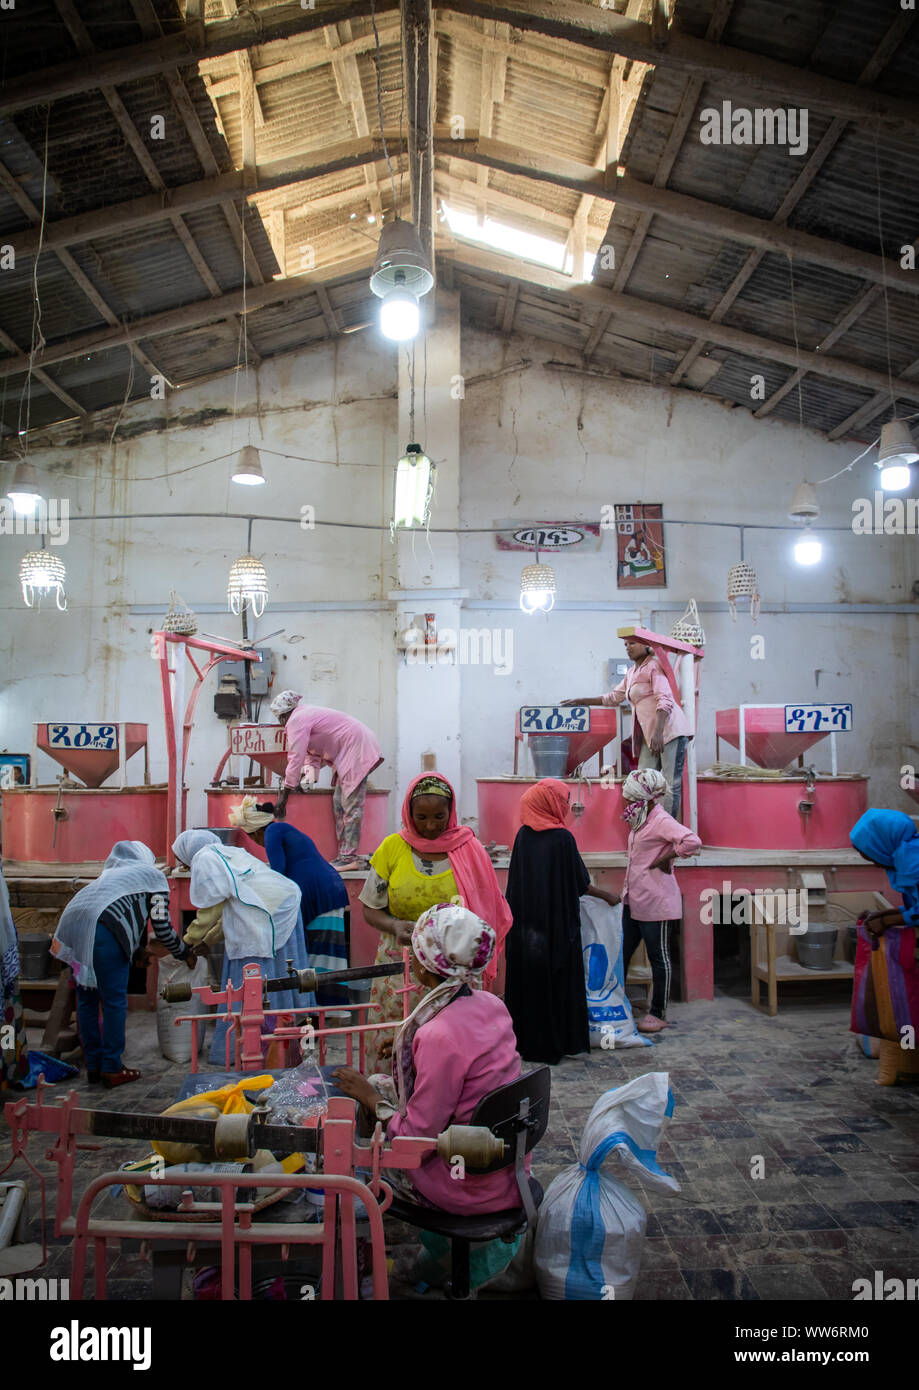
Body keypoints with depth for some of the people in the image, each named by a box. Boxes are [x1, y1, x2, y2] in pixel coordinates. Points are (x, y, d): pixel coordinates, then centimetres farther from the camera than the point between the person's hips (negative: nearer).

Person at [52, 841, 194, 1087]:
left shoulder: (112, 872, 35)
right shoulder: (153, 875, 15)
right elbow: (162, 927, 10)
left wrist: (140, 950, 46)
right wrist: (184, 953, 25)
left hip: (72, 924, 8)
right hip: (102, 929, -7)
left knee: (86, 999, 17)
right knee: (114, 1001, 4)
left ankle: (93, 1065, 27)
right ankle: (112, 1069, 11)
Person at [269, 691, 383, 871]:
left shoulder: (297, 720, -11)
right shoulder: (308, 714, 20)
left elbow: (295, 758, -16)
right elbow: (312, 755, 20)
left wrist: (283, 796, -12)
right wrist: (308, 778, 2)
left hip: (357, 751, -11)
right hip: (347, 755, 11)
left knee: (351, 805, -11)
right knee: (340, 802, 10)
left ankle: (349, 858, -11)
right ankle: (345, 855, 12)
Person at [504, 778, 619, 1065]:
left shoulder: (523, 835, 1)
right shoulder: (562, 838, -14)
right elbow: (579, 882, -7)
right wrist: (607, 896, 9)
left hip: (525, 924, 5)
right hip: (557, 924, -5)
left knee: (527, 980, 12)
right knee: (557, 982, 7)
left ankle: (526, 1040, 22)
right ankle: (556, 1043, 15)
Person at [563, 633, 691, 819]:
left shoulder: (654, 666, -5)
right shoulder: (631, 673, 20)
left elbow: (665, 700, -15)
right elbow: (613, 698, 32)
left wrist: (658, 733, -25)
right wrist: (579, 701, 30)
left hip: (669, 730, -8)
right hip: (649, 734, 8)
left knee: (671, 784, -8)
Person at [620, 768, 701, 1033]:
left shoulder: (660, 820, -17)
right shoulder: (642, 820, 11)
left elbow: (693, 841, -32)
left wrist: (665, 860, -22)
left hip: (655, 902, -9)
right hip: (634, 900, 9)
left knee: (658, 956, 4)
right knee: (623, 952, 12)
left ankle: (658, 1014, 15)